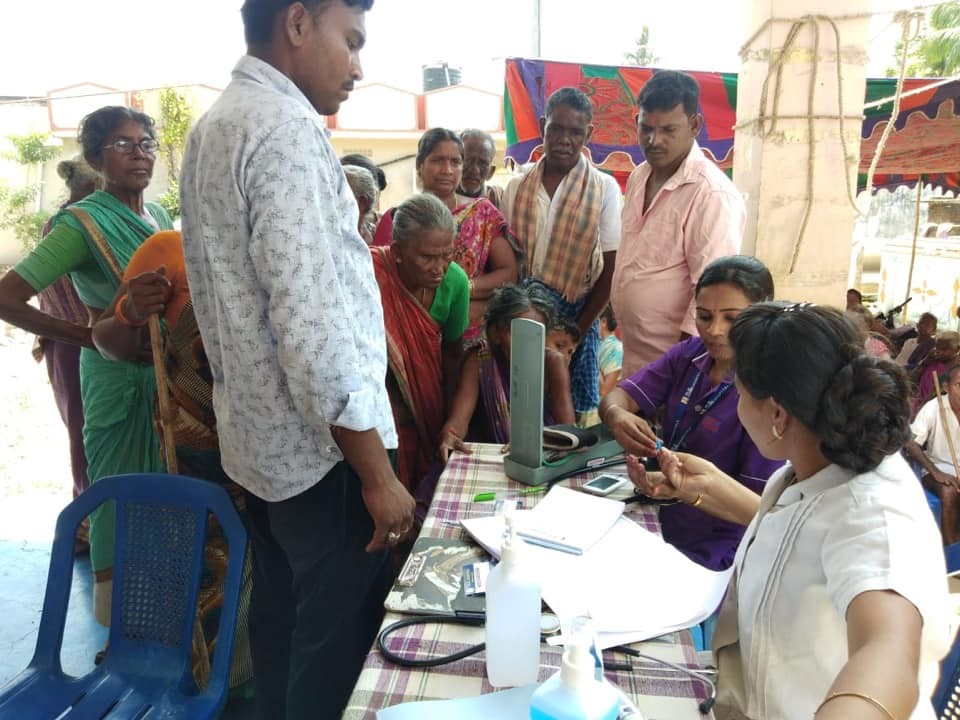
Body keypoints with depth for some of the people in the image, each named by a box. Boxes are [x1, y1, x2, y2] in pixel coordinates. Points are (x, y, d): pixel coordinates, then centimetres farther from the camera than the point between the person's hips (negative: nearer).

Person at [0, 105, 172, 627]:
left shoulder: (160, 217, 7)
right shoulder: (83, 223, -13)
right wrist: (85, 336, -13)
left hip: (165, 368, 7)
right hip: (117, 374, -7)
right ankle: (115, 616, 23)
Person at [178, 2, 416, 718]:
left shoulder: (213, 128, 12)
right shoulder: (287, 128, -18)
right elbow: (314, 327, -24)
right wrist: (377, 474, -18)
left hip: (259, 437, 10)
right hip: (320, 448, -9)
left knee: (281, 617, 22)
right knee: (341, 637, 6)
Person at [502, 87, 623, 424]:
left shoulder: (604, 189, -2)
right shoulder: (517, 187, 6)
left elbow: (611, 270, -3)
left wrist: (578, 329, -8)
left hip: (574, 317, -2)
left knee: (572, 415, 3)